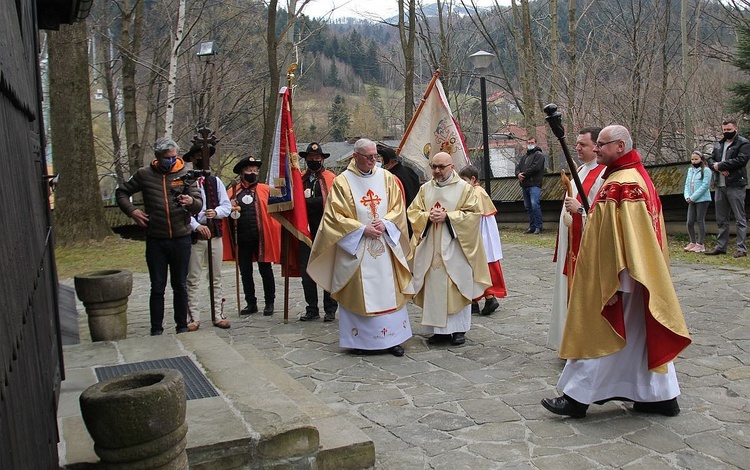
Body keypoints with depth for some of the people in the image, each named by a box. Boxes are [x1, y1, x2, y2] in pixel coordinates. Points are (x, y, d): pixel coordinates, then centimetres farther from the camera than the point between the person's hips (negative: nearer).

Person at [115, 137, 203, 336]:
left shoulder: (186, 174, 0)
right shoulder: (144, 174, 1)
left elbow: (199, 205, -6)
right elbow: (121, 192, 14)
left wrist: (191, 202, -30)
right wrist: (132, 211, -3)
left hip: (181, 239, 0)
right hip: (155, 240, 0)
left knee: (180, 286, 10)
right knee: (157, 287, 5)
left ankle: (182, 326, 21)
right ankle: (156, 330, 13)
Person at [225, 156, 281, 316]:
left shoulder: (265, 189, 5)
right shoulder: (233, 191, 8)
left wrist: (274, 229, -10)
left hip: (262, 237, -2)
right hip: (242, 238, 2)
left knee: (265, 270, 5)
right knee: (245, 272, 9)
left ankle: (269, 303, 17)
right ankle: (251, 303, 21)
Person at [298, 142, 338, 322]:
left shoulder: (331, 178, 2)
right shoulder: (300, 178, 13)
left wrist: (307, 200, -12)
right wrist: (314, 202, -8)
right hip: (306, 231, 4)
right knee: (306, 272, 6)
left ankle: (330, 309, 12)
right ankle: (312, 309, 17)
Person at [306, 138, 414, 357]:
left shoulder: (386, 178, 6)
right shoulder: (342, 181, -3)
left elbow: (398, 207, 8)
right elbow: (336, 216, -6)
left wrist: (385, 223, -11)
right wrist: (362, 229, -13)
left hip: (385, 244, 3)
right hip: (356, 246, -3)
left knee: (389, 291, 3)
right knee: (358, 292, 1)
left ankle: (392, 337, 12)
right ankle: (360, 339, 11)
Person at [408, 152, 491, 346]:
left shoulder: (464, 188, -1)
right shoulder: (425, 188, 10)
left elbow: (473, 213, -6)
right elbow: (413, 212, 10)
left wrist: (447, 216, -15)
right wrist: (428, 216, -10)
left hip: (455, 247, -3)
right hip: (430, 247, 3)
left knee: (457, 287, 1)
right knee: (434, 287, 4)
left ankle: (459, 329, 13)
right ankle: (439, 328, 14)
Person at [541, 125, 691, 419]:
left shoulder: (621, 185, -21)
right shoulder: (635, 176, 12)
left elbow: (625, 237, -25)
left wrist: (614, 283, -24)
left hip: (617, 277, -10)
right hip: (643, 274, 10)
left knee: (598, 334, -1)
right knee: (643, 334, 16)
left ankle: (578, 397, 10)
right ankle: (662, 396, 24)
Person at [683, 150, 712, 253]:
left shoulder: (706, 170, -5)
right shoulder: (690, 170, 14)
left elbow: (705, 185, -13)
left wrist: (693, 197, -16)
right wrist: (687, 196, -5)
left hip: (702, 199, -6)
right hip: (692, 201, 6)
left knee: (700, 221, -3)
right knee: (689, 222, 4)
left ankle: (700, 244, 2)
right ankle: (693, 242, 17)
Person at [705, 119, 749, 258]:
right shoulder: (718, 145, 18)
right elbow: (710, 160, 12)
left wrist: (720, 165, -11)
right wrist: (718, 168, -8)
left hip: (735, 185, -7)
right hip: (720, 186, 7)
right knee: (721, 219, 12)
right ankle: (721, 246, 18)